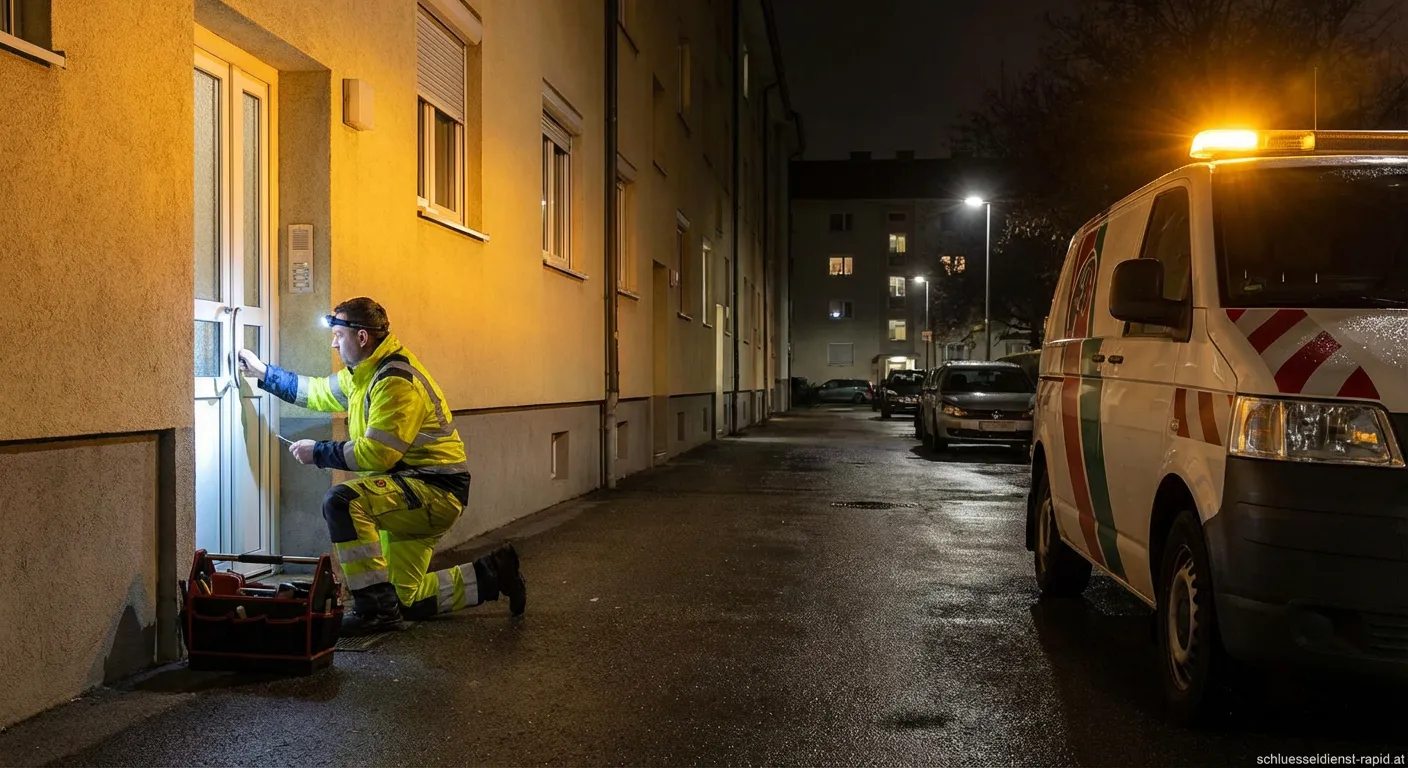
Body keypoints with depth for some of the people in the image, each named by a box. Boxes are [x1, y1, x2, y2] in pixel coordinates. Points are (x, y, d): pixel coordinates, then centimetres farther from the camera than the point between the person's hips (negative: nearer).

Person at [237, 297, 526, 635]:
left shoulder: (398, 382, -21)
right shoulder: (363, 373, 10)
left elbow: (375, 454, -26)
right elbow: (316, 392, 24)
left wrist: (318, 452, -15)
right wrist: (263, 372, 23)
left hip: (436, 492, -10)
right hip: (411, 492, 11)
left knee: (342, 501, -31)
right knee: (405, 598, 14)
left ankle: (376, 608, -23)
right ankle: (493, 573, 26)